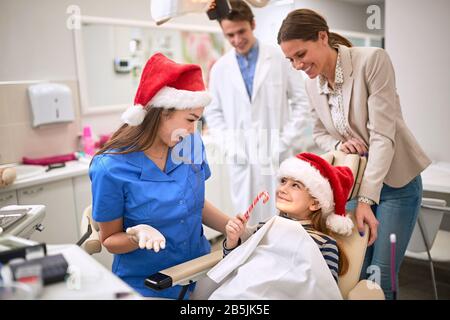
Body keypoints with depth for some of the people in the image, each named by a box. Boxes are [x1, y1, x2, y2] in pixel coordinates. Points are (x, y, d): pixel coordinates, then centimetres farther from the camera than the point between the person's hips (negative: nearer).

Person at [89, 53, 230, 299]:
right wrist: (136, 236, -30)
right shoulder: (111, 169, -21)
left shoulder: (191, 144, -7)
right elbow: (109, 240, -9)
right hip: (146, 285, -4)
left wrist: (233, 228, -9)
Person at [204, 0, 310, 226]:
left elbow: (301, 101, 2)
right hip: (241, 158, 2)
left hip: (278, 155, -2)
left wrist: (286, 141, -6)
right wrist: (228, 146, -2)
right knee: (247, 221, 9)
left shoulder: (280, 58, 0)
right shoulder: (219, 68, 6)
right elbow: (212, 112, 11)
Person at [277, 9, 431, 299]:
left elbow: (382, 134, -23)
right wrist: (338, 145, -15)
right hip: (353, 183, 5)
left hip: (395, 182, -4)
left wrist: (366, 199, -28)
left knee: (380, 277, -3)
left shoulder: (373, 60, -19)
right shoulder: (312, 84, -1)